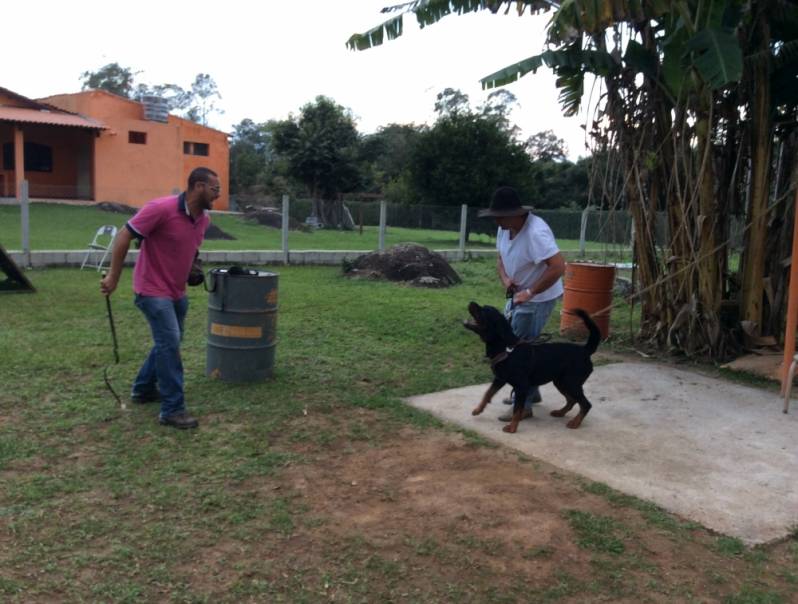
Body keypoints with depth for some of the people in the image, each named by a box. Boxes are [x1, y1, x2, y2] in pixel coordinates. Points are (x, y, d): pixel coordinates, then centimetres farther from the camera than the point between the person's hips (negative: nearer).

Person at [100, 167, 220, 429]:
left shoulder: (204, 219, 1)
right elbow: (124, 236, -18)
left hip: (177, 291, 9)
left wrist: (192, 271, 11)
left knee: (168, 342, 19)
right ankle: (172, 409, -6)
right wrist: (113, 276, -17)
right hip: (153, 290, -9)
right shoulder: (161, 208, -22)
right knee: (170, 342, -13)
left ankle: (143, 389, 39)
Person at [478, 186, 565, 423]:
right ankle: (530, 392, 34)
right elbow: (501, 259, 11)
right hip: (518, 295, 9)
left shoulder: (536, 232, -30)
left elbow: (558, 267, -34)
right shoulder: (504, 229, -3)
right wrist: (505, 279, -10)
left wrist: (530, 292, -30)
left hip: (538, 298, -9)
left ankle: (523, 405, 4)